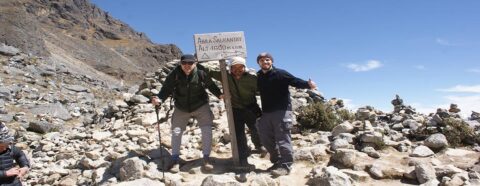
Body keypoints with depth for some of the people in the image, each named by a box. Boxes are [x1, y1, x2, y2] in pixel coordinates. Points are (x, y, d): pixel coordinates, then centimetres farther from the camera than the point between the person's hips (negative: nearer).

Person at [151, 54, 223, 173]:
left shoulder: (201, 73, -16)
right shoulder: (174, 75, -17)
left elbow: (211, 85, -2)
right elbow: (166, 89, -18)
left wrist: (219, 94, -14)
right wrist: (159, 98, -36)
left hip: (200, 106, -1)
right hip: (181, 108, 1)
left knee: (207, 130, -10)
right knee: (176, 132, -2)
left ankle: (206, 159, 5)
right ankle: (175, 161, 11)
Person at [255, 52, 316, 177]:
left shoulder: (280, 74, -5)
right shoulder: (259, 77, 14)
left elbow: (295, 81, -15)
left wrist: (308, 84, -32)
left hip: (281, 111, -7)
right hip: (266, 112, 7)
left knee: (283, 139, -7)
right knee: (266, 139, 11)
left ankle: (286, 165, 1)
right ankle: (277, 162, 25)